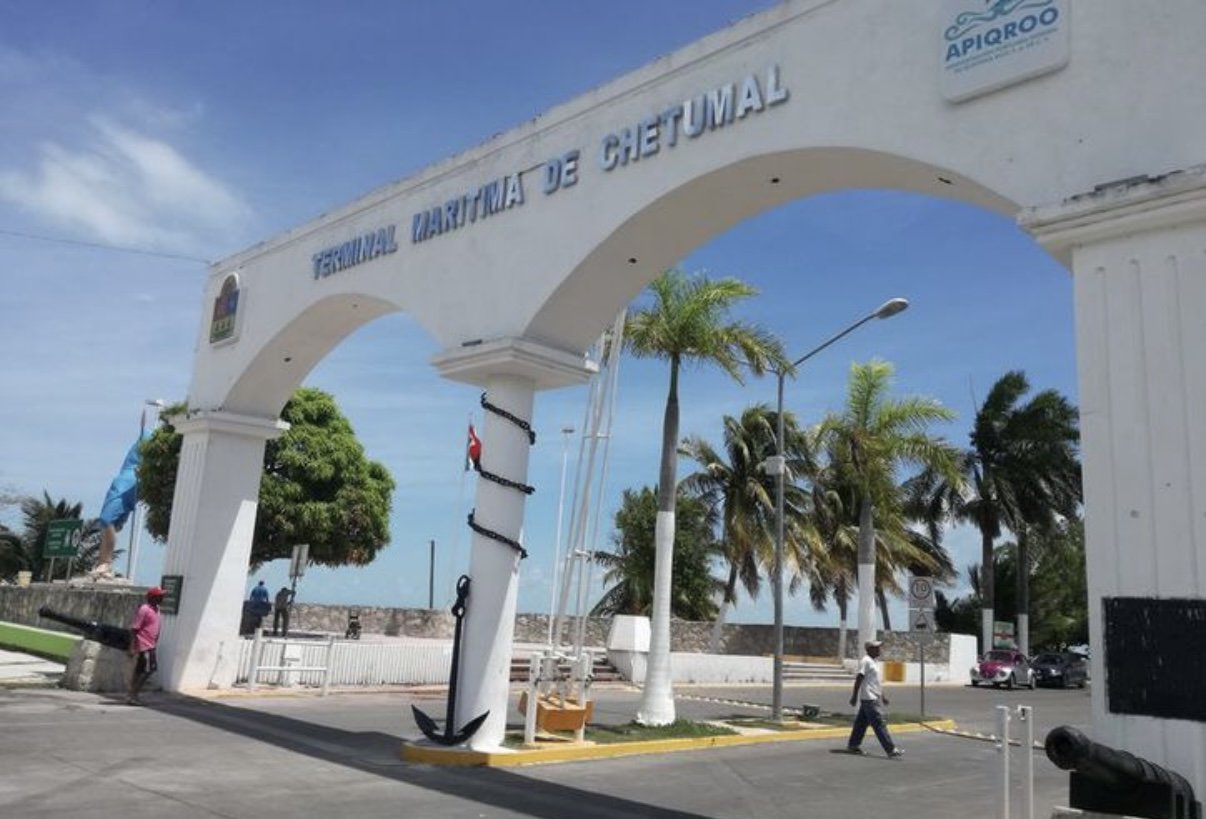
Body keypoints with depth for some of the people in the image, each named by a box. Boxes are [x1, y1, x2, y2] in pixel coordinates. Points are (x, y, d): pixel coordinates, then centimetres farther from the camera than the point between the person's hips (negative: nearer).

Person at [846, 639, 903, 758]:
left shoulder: (873, 662, 16)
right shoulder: (866, 661, -14)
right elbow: (859, 679, -17)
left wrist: (882, 696, 25)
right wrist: (854, 696, -19)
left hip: (874, 698, 10)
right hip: (869, 699, -10)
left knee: (861, 723, 13)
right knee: (879, 724, -8)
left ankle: (853, 745, 19)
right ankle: (891, 749, -8)